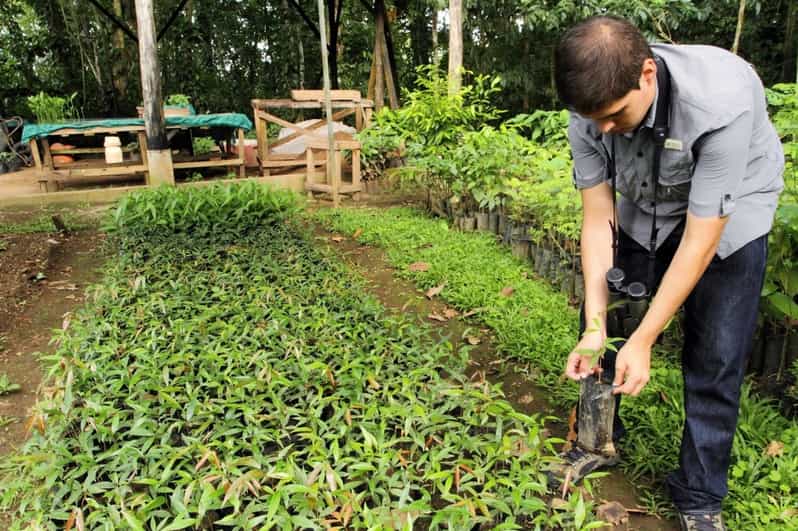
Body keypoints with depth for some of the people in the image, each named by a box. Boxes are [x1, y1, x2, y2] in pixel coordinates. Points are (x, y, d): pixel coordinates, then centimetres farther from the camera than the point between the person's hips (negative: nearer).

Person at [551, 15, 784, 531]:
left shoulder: (720, 100, -38)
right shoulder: (591, 112, -24)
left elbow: (700, 240, -31)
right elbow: (598, 219, -17)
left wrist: (643, 341, -29)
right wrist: (594, 328, -23)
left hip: (730, 211, -3)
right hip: (646, 207, 4)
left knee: (713, 359, -6)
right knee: (610, 331, 2)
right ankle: (599, 444, 26)